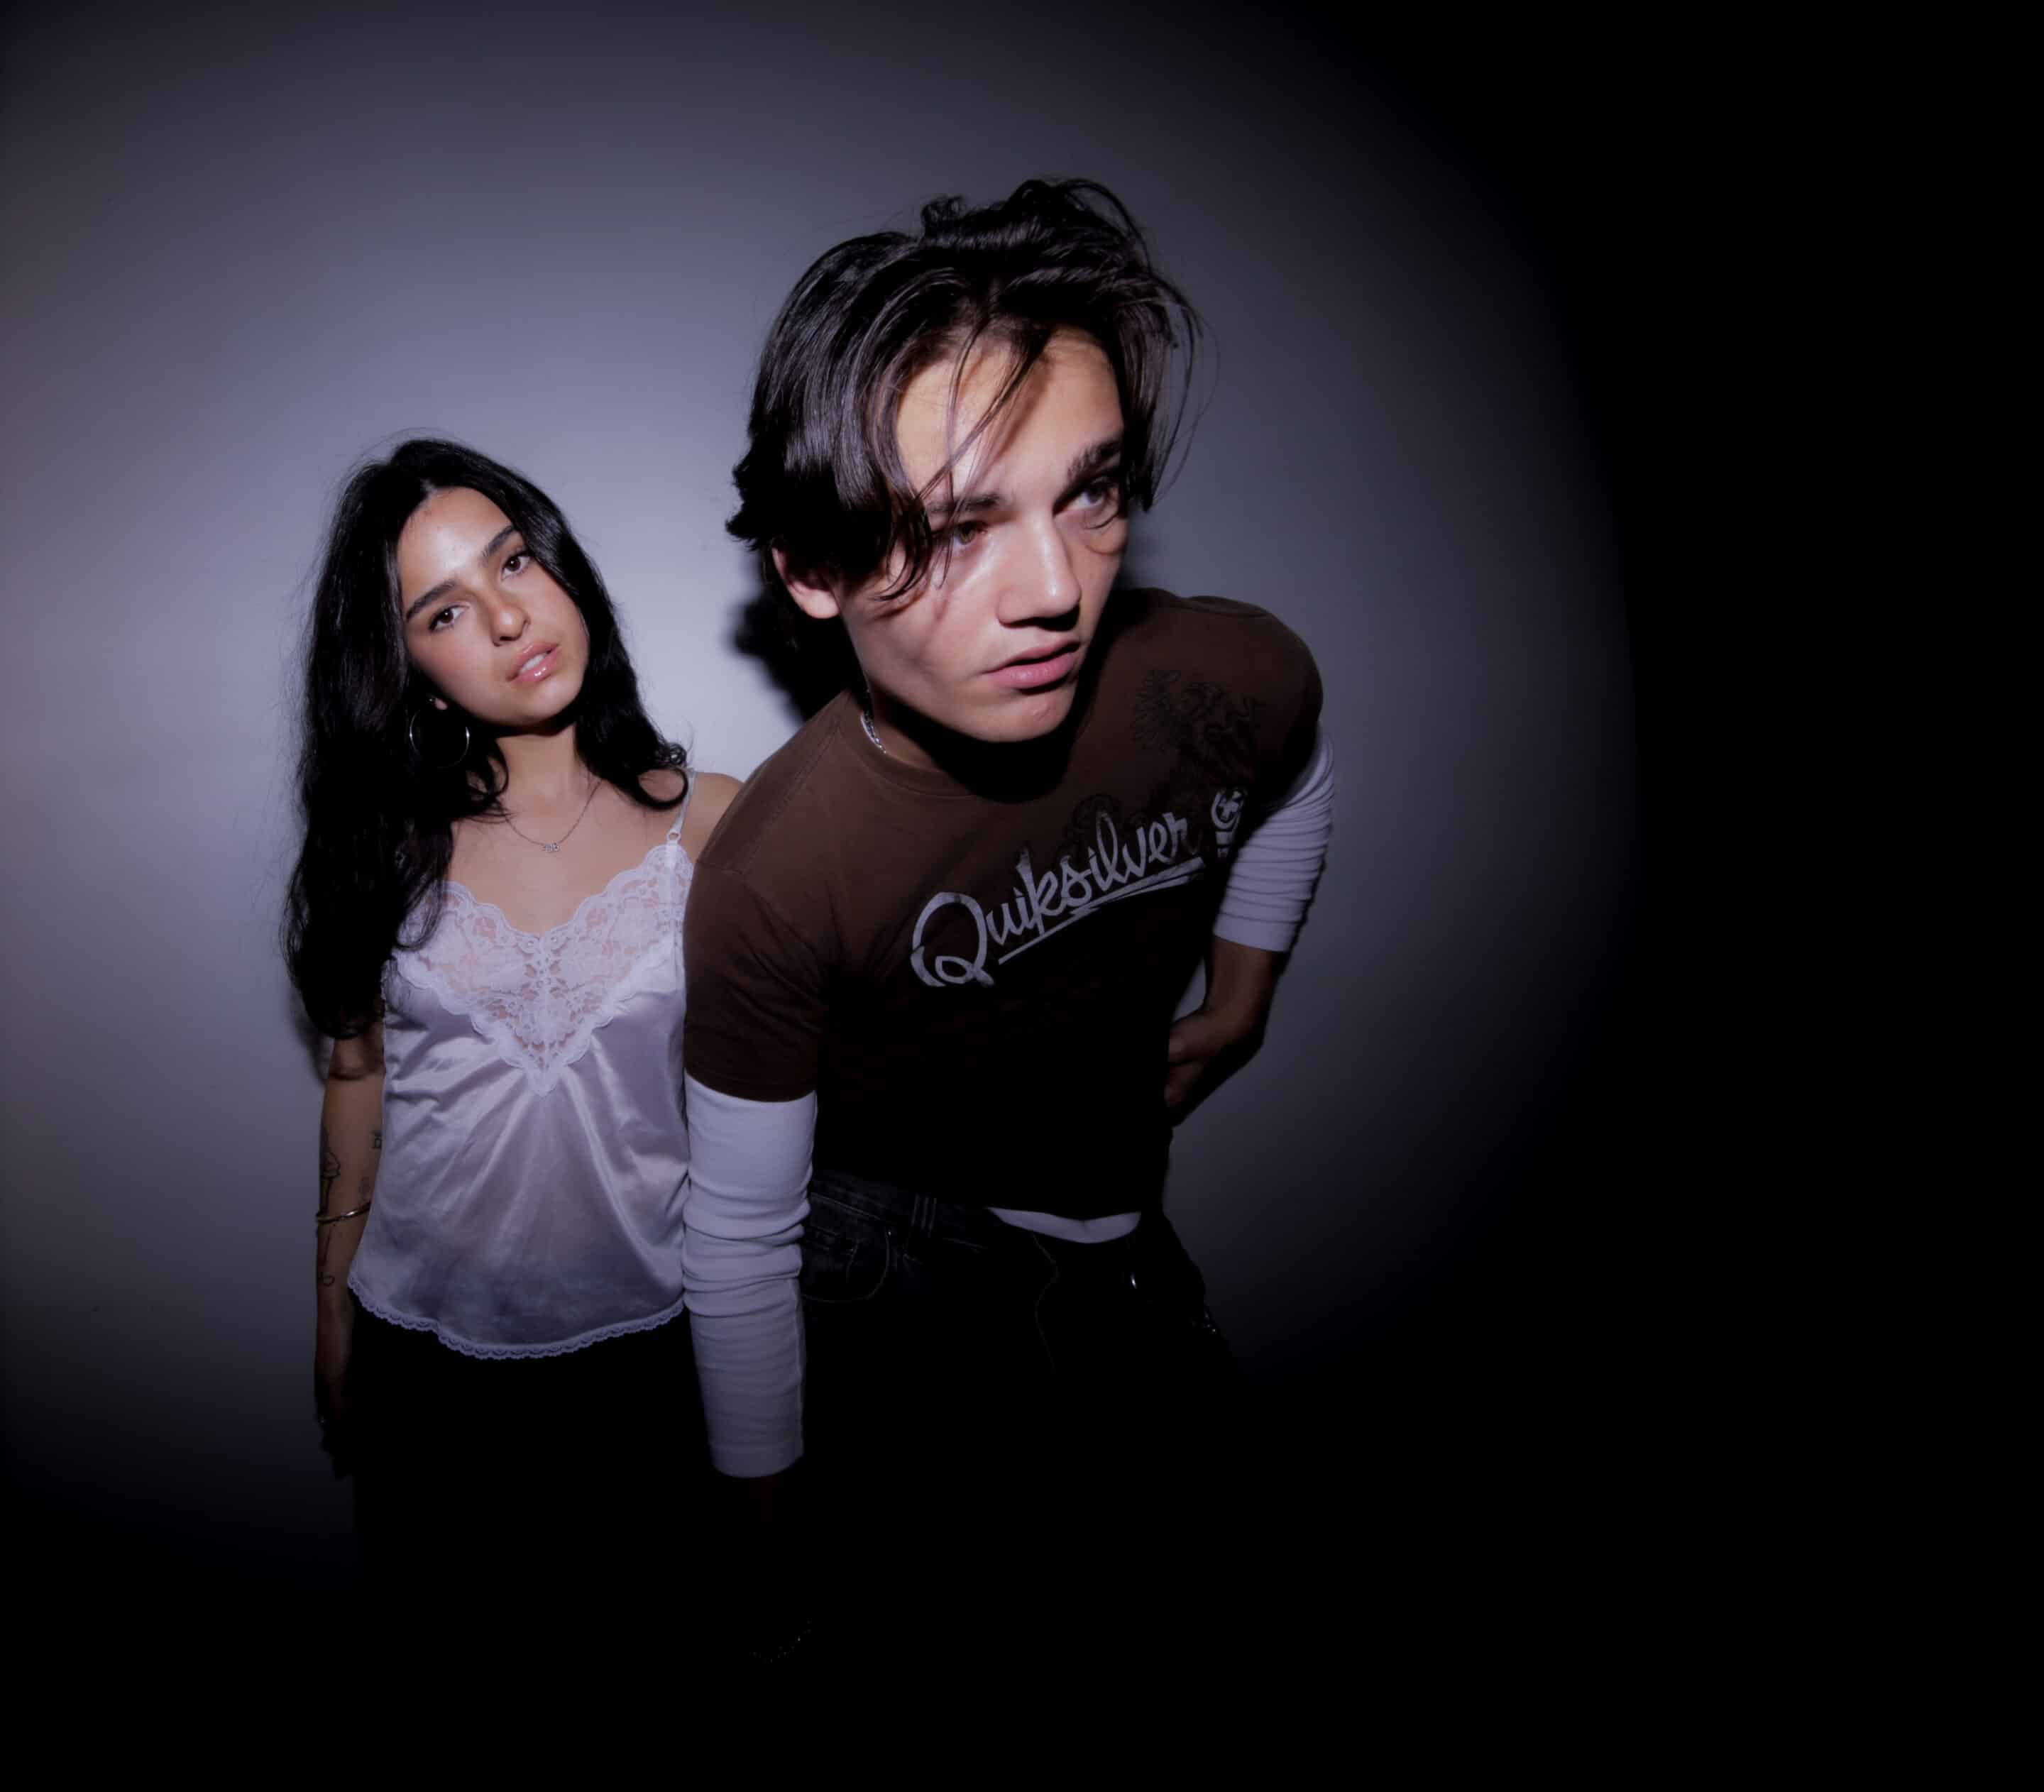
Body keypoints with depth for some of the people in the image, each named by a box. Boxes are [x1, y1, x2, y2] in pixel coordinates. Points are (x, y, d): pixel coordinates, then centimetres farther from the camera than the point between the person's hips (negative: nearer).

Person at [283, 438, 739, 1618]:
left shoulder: (709, 824, -11)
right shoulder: (395, 844, -5)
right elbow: (360, 1080, 4)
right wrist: (334, 1315, 11)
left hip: (648, 1333, -1)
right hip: (429, 1340, 2)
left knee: (634, 1611, 18)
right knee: (442, 1608, 22)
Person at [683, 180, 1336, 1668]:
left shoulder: (1236, 680, -25)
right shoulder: (775, 880, -33)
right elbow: (741, 1233, -18)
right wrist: (766, 1494, -5)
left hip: (1114, 1189, 5)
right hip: (885, 1223, -4)